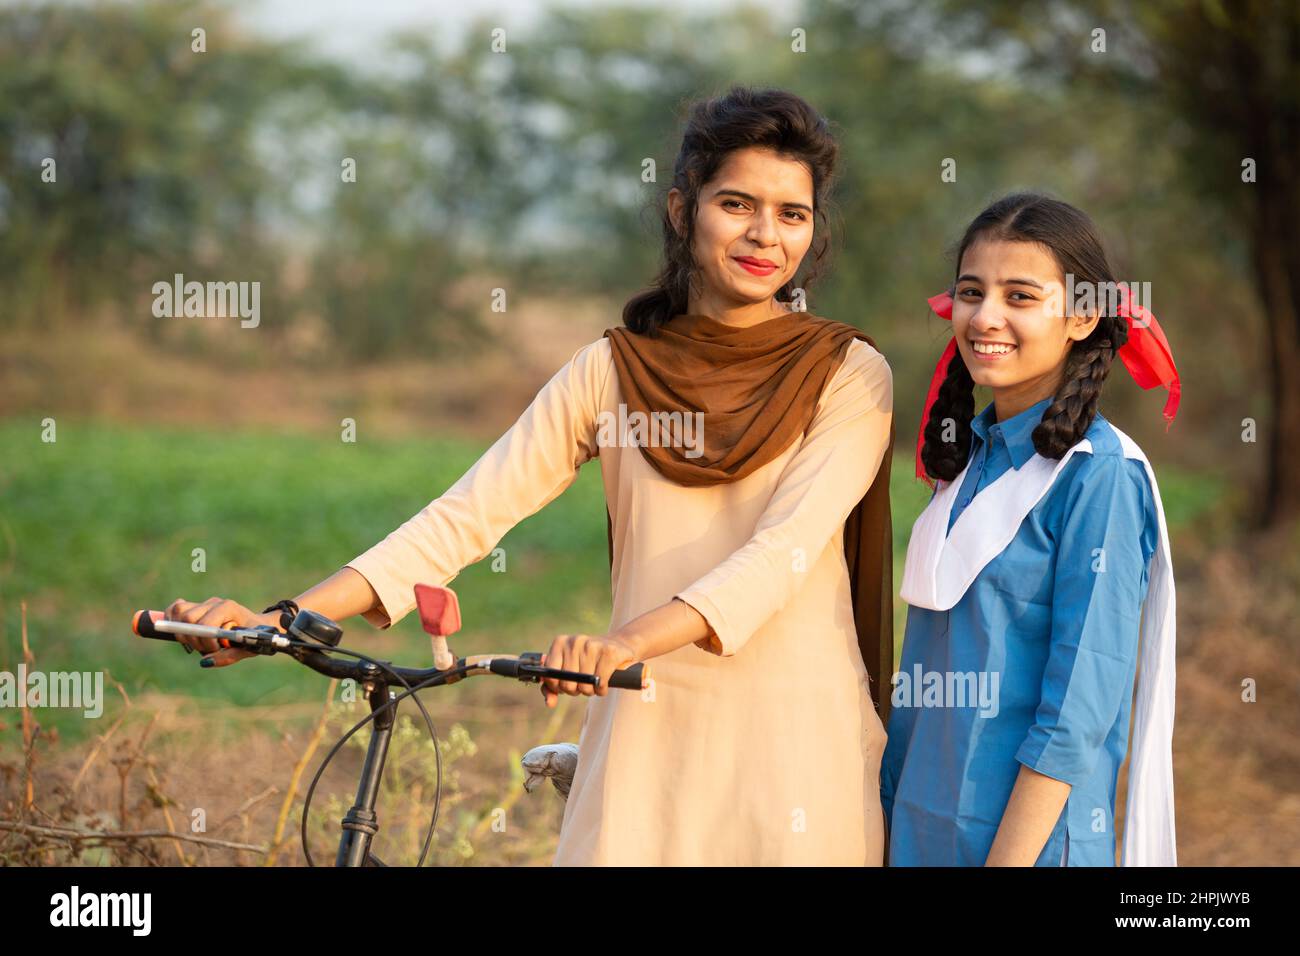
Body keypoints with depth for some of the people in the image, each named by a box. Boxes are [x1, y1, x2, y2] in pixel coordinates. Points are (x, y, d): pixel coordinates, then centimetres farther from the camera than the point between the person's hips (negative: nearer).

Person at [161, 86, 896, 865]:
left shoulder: (849, 375, -1)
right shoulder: (613, 369, 6)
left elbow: (787, 548, -15)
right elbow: (467, 516, -1)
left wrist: (625, 642, -31)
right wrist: (277, 619, -12)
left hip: (797, 737, -1)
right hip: (647, 728, 2)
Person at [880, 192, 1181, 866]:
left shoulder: (1099, 475, -14)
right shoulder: (964, 459, 7)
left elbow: (1078, 713, -17)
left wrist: (1009, 855, -20)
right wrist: (897, 826, 10)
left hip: (1031, 834, -6)